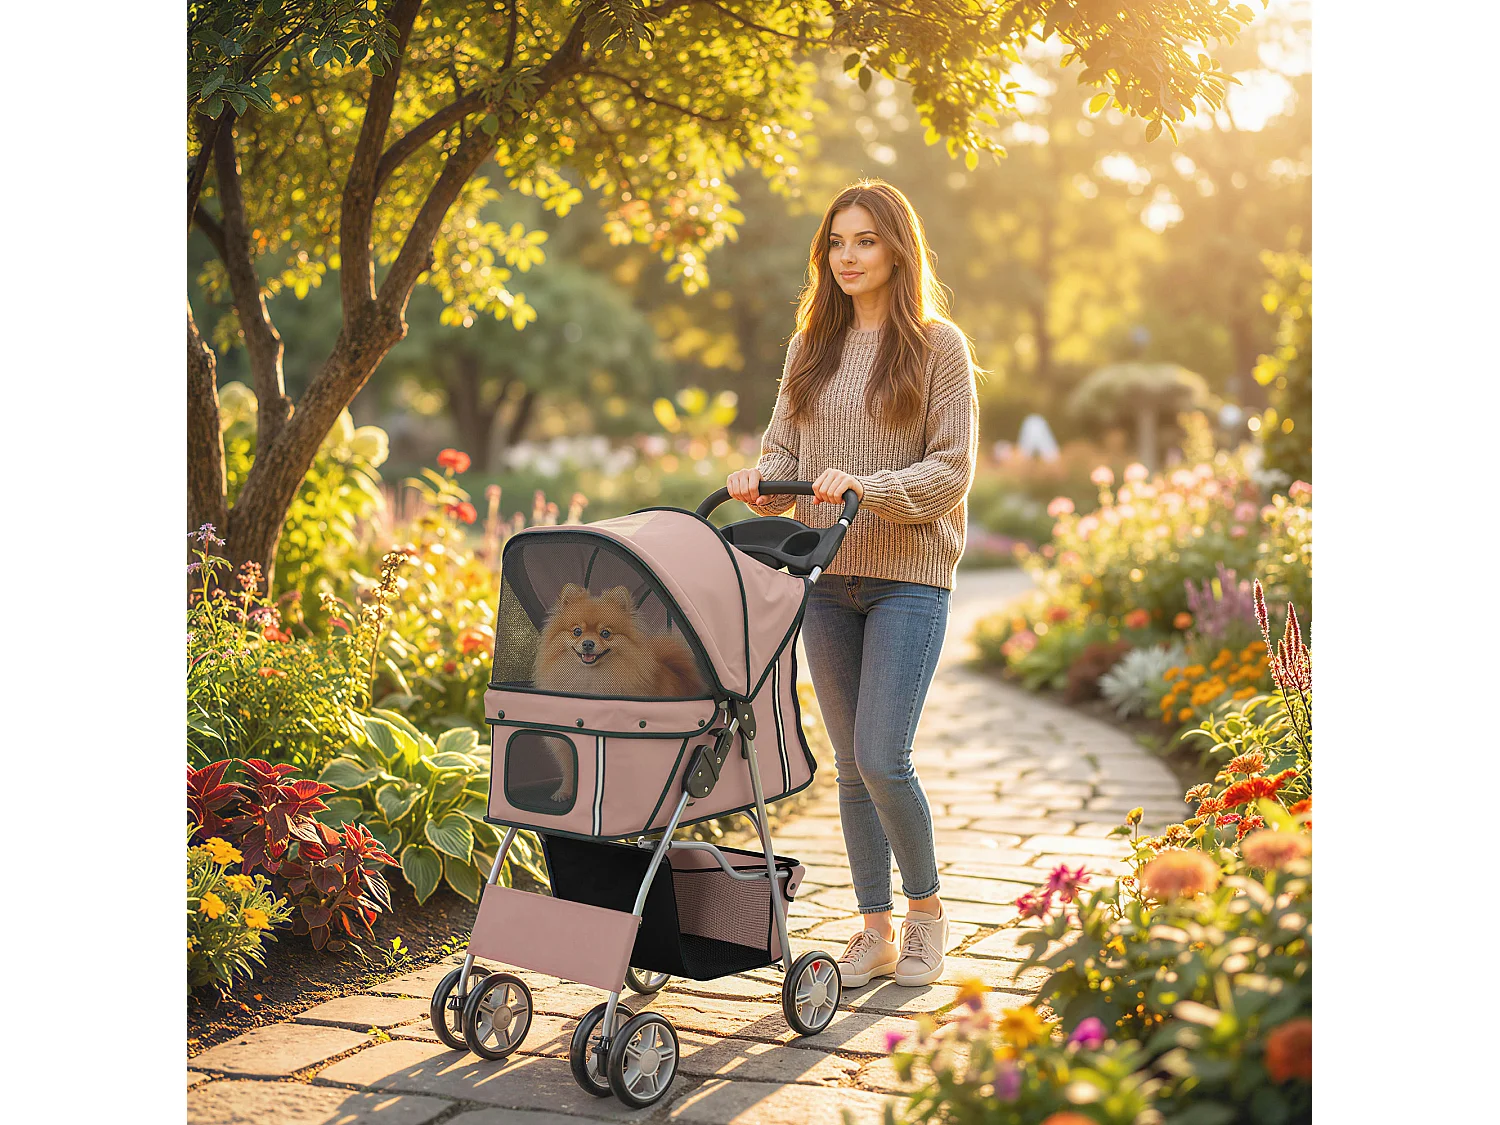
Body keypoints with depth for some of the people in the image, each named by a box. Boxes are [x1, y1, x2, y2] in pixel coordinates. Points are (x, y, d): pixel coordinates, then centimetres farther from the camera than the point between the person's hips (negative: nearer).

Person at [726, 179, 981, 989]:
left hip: (909, 575, -5)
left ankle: (926, 906, 13)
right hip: (827, 576, 5)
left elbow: (952, 470, -7)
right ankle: (876, 930, 20)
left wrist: (864, 487, -21)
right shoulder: (811, 346, 12)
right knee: (850, 763, 8)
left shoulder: (938, 346, -2)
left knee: (882, 758, -11)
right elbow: (783, 450, 12)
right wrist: (762, 482, -11)